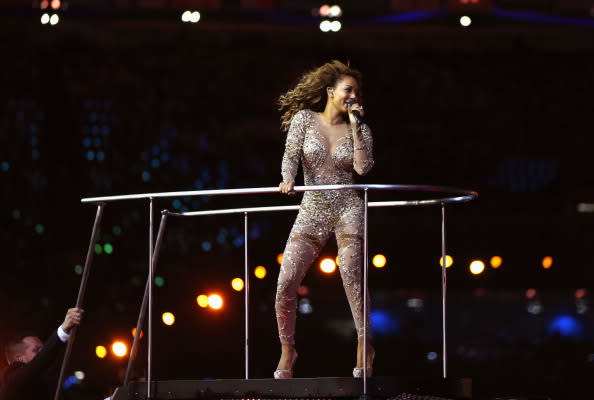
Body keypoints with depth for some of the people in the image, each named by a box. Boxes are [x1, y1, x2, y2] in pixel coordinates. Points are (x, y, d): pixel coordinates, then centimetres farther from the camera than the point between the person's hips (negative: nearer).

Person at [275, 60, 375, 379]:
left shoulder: (359, 130, 5)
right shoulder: (304, 119, 5)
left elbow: (363, 167, -10)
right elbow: (291, 154, -5)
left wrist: (355, 126, -10)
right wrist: (288, 179, -25)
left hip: (347, 209, -1)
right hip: (311, 211, 1)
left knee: (352, 280, -12)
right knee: (286, 283, -8)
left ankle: (364, 347, 3)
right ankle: (287, 350, 8)